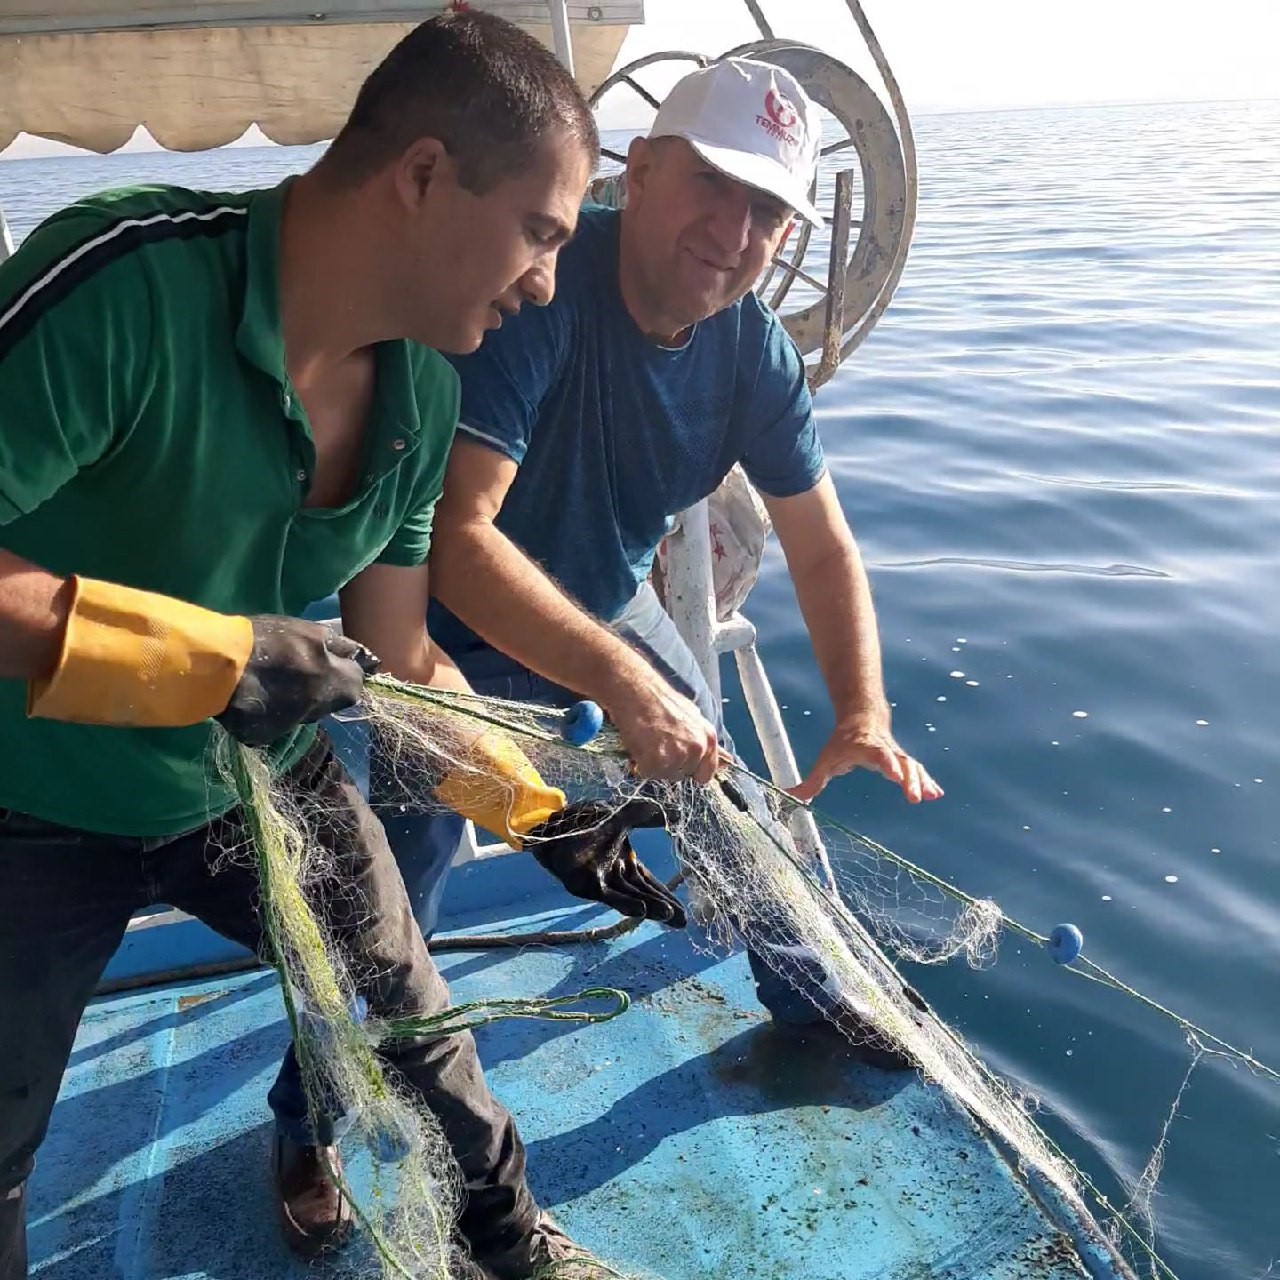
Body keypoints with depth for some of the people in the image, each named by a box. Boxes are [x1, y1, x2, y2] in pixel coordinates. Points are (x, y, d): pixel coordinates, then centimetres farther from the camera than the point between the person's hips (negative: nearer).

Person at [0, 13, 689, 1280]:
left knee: (409, 1013, 18)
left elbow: (399, 661, -2)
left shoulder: (422, 386, -11)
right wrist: (204, 653, -37)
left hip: (260, 778, 5)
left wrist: (552, 819, -3)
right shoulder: (126, 285, -33)